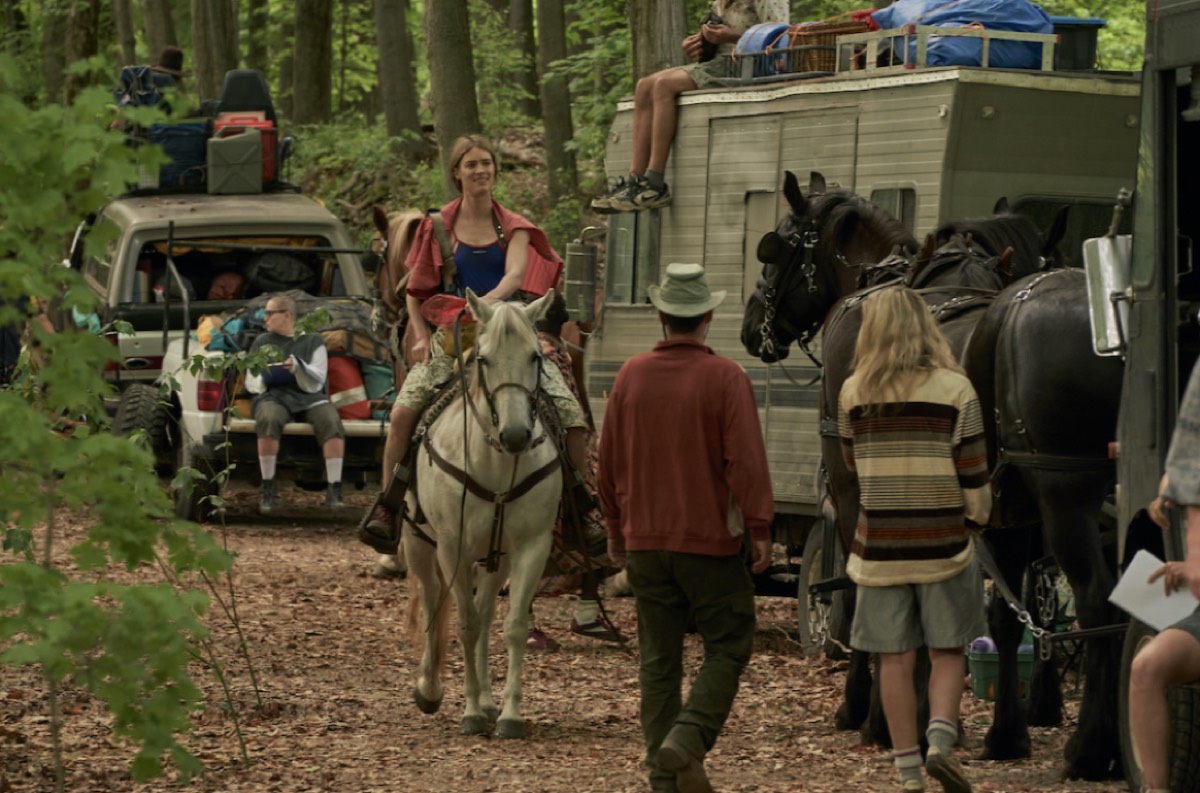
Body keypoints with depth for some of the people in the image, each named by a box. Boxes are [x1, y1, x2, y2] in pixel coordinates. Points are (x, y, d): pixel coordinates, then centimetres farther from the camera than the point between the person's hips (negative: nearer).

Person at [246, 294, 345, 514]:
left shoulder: (312, 340, 15)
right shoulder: (262, 342, 20)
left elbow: (317, 380, 5)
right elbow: (251, 382, 17)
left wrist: (298, 367, -15)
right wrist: (263, 380, -7)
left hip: (309, 396, 0)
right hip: (273, 396, 0)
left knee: (332, 422, -32)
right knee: (268, 420, -37)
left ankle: (334, 490, -31)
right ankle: (268, 487, -27)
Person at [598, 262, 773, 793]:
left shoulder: (630, 376, 3)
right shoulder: (726, 379, -11)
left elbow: (609, 460, 10)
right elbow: (746, 461, -15)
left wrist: (615, 526, 20)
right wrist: (760, 528, -8)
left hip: (644, 538, 4)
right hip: (710, 539, -4)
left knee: (658, 657, 9)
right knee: (728, 646, 5)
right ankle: (687, 740, -14)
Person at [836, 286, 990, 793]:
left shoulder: (853, 393, 0)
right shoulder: (955, 390, -7)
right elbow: (973, 472, -5)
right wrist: (976, 518, 10)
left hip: (879, 544, 1)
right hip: (943, 542, -1)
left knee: (895, 659, 6)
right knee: (947, 652, 11)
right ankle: (940, 738, -9)